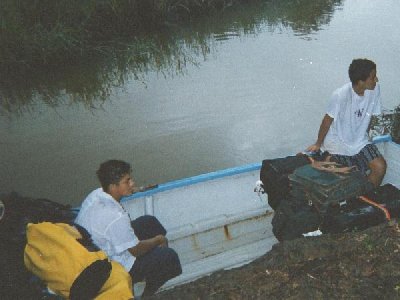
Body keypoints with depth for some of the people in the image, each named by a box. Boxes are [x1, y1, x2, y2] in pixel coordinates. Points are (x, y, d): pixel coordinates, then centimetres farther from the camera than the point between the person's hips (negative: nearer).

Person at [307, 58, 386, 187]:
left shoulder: (375, 90, -11)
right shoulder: (340, 95, -26)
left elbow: (370, 117, 4)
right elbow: (328, 120, -13)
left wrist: (364, 137, 14)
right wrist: (318, 144, -2)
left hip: (360, 142, 5)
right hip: (338, 143, -5)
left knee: (380, 167, -12)